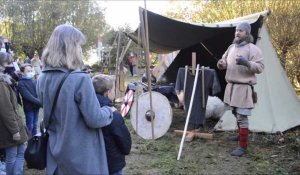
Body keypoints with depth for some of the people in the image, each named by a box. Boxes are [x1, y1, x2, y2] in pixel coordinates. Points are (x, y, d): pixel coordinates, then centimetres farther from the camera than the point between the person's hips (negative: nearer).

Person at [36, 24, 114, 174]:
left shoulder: (42, 80, 0)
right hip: (81, 156, -6)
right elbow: (94, 120, -19)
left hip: (56, 154, 6)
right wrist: (109, 111, -1)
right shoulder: (80, 79, -22)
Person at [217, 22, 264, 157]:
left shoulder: (253, 49, -11)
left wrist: (246, 63, -32)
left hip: (243, 88, -8)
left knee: (242, 117, -9)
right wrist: (221, 64, -5)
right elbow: (224, 61, 20)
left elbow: (260, 67, -16)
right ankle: (241, 134, 43)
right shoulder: (231, 47, 12)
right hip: (231, 86, 8)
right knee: (236, 114, 22)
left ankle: (243, 147, -4)